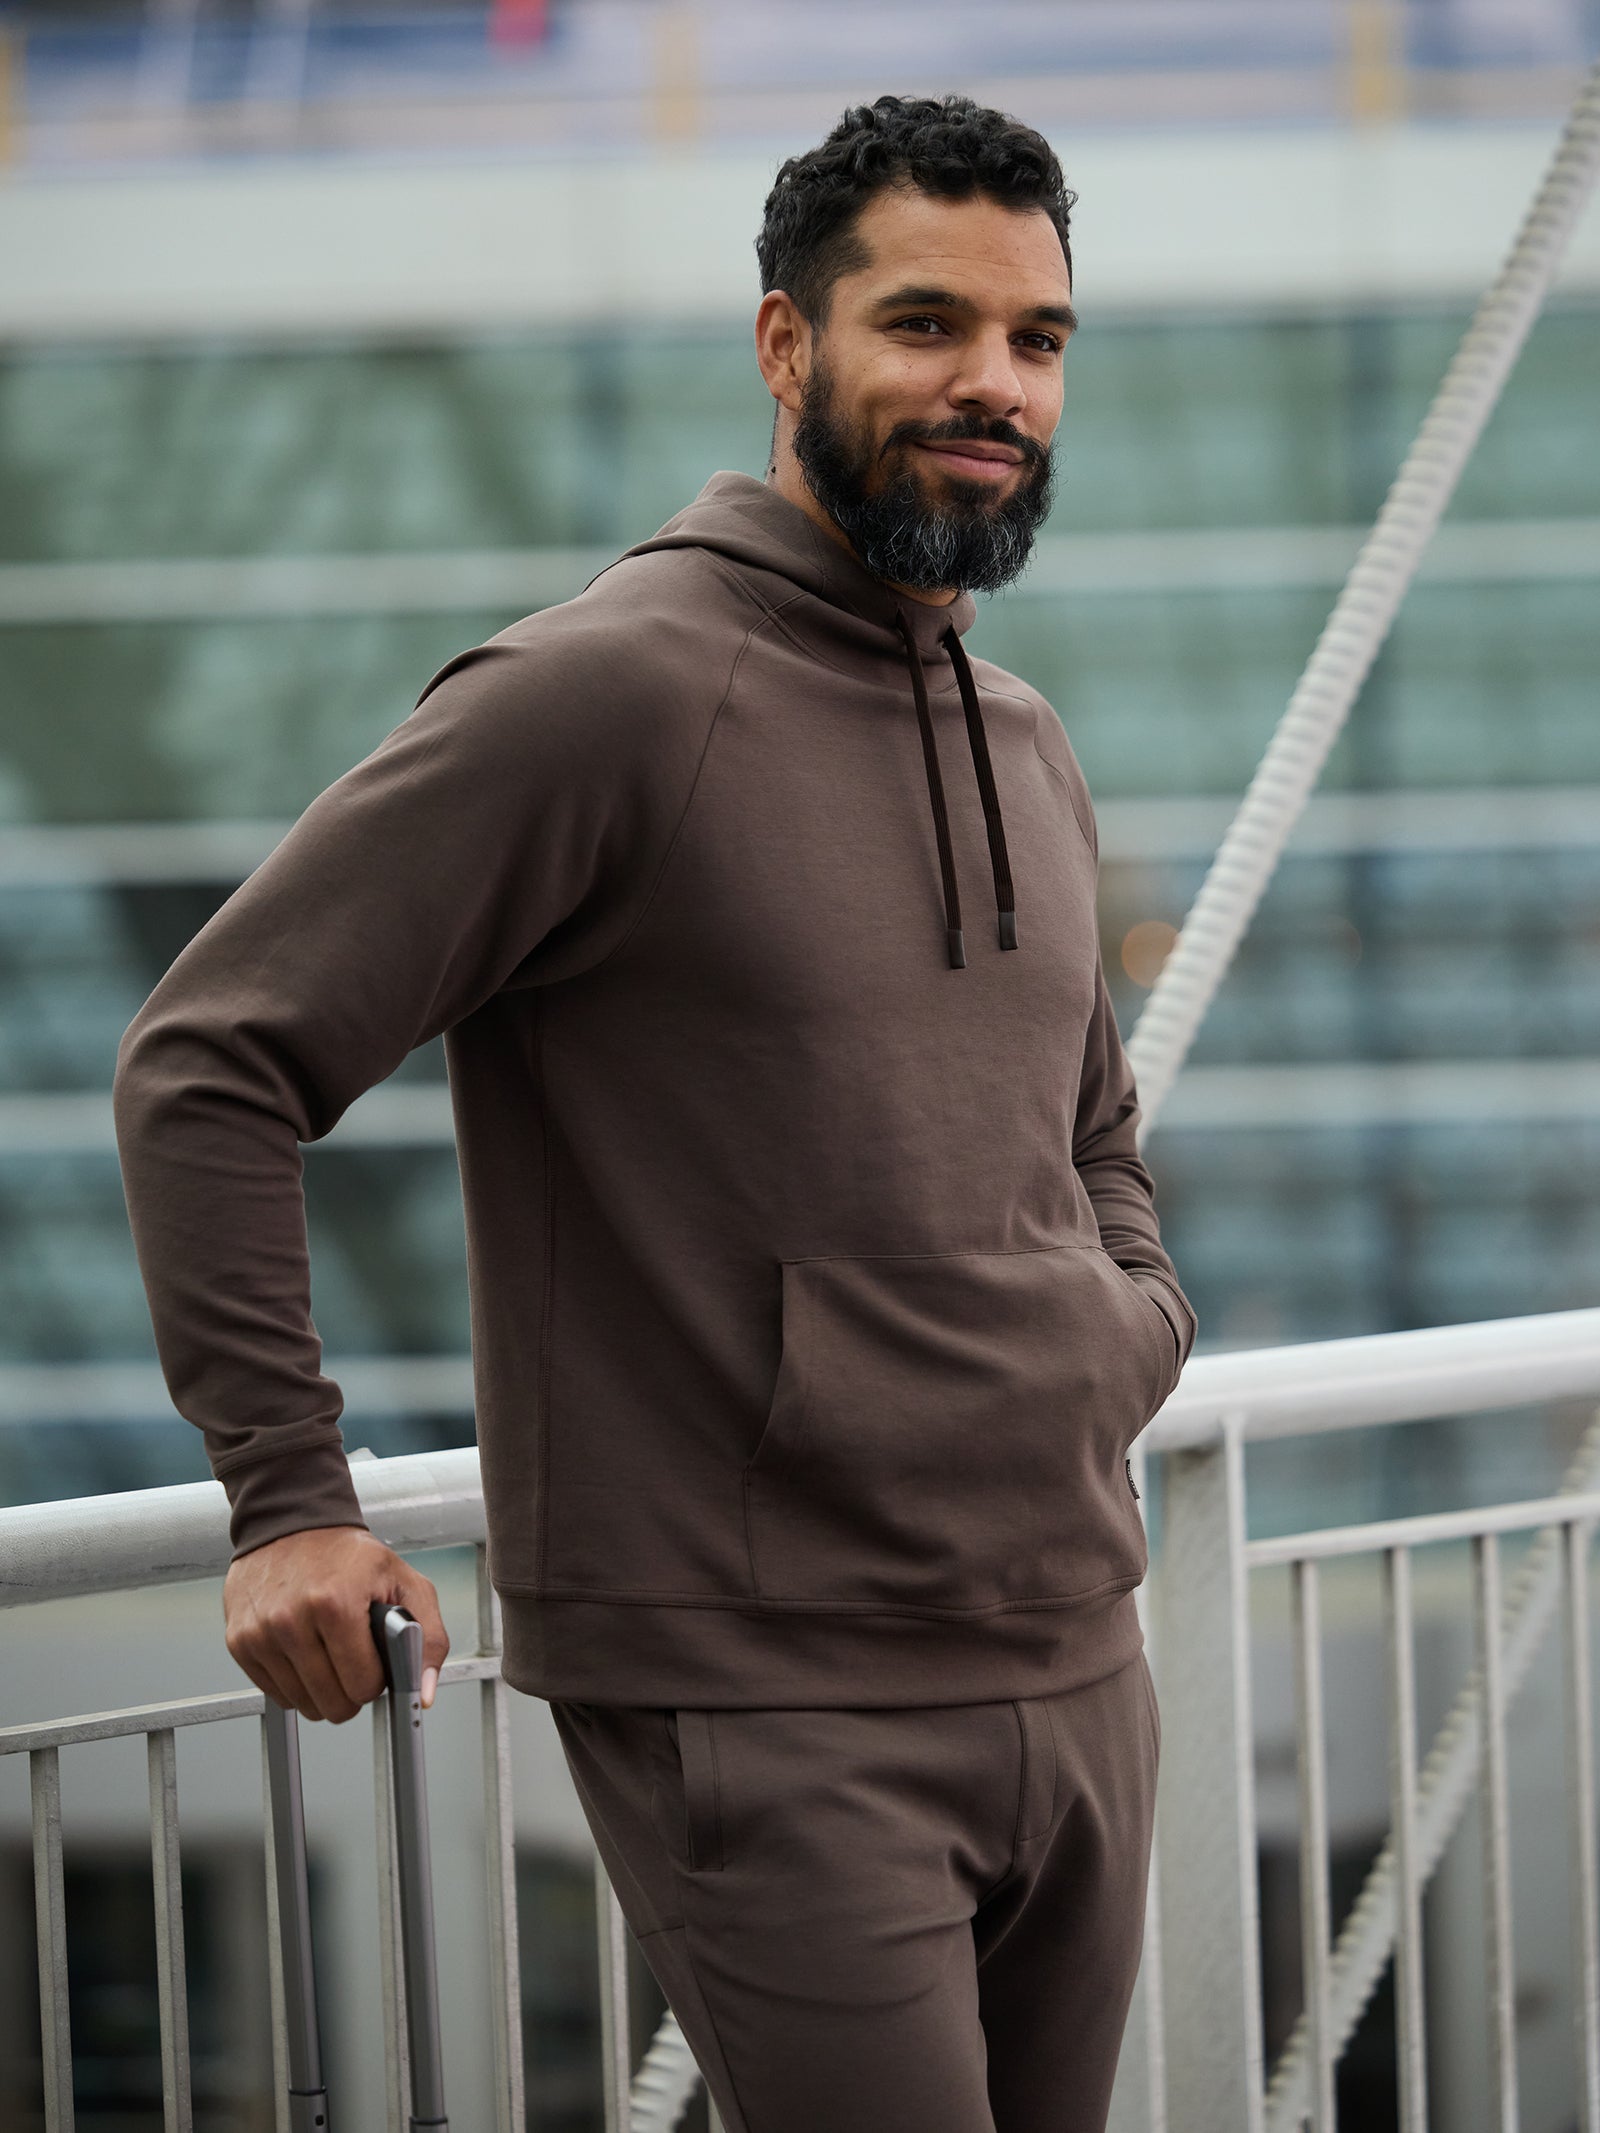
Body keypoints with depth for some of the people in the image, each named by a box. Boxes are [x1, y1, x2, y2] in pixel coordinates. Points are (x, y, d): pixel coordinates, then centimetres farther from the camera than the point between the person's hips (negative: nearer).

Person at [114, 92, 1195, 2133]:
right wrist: (287, 1491, -17)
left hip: (1076, 1675, 8)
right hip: (761, 1712, -8)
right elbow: (206, 1063, -11)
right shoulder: (602, 698, -10)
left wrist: (1138, 1321, 10)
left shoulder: (1028, 748, 14)